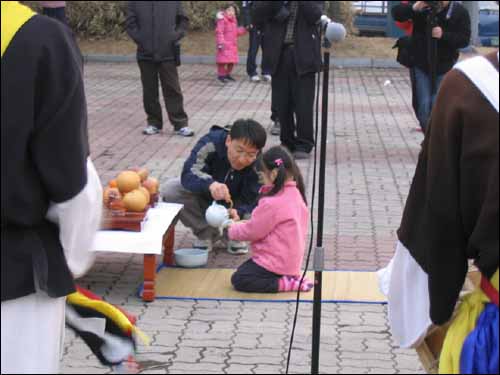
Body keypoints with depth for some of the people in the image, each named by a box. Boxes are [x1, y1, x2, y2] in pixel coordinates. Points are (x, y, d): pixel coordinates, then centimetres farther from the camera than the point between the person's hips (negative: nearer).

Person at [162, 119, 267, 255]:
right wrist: (210, 184, -62)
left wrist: (238, 212, -50)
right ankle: (206, 234, -7)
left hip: (235, 206, -1)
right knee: (170, 191, -27)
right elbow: (188, 174, -40)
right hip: (204, 198, 1)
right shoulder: (211, 143, -30)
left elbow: (250, 201, -26)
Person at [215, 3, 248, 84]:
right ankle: (221, 75, 0)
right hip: (225, 45, -8)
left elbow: (237, 31, 23)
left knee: (232, 60, 12)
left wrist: (244, 29, 10)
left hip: (233, 45, 8)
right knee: (223, 59, -9)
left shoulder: (234, 20, 14)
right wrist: (220, 43, -25)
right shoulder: (222, 20, -13)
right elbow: (219, 32, -18)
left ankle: (228, 74, 25)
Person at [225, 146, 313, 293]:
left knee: (238, 280, -6)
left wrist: (231, 230, 3)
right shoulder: (296, 194, 4)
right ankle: (290, 277, 9)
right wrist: (241, 225, 10)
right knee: (243, 269, 24)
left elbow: (253, 231, -15)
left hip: (276, 263, -9)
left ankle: (286, 284, -14)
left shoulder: (272, 203, -25)